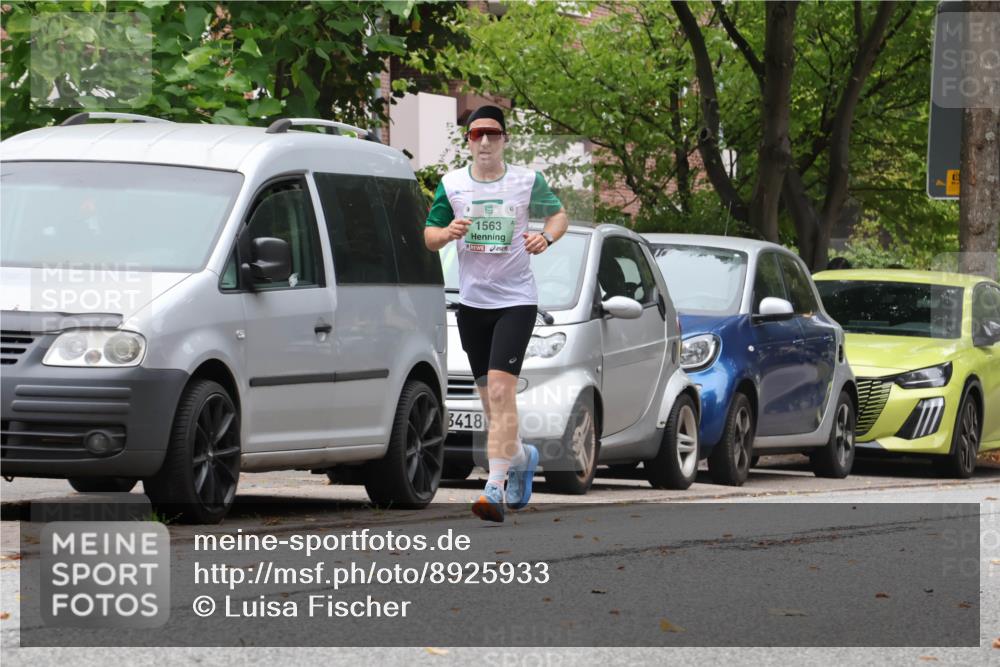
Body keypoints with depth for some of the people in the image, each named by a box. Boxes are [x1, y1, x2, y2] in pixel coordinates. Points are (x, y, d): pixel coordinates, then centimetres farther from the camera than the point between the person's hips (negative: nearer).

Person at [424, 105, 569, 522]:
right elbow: (429, 236, 9)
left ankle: (496, 487, -23)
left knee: (501, 390, -17)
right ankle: (521, 457, 39)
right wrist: (447, 233, -14)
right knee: (488, 396, 11)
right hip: (471, 300, 4)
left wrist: (547, 238, -10)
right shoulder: (451, 184, 4)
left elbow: (558, 214, 12)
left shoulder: (527, 181, -2)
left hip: (516, 300, -4)